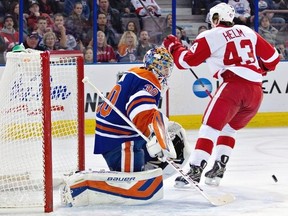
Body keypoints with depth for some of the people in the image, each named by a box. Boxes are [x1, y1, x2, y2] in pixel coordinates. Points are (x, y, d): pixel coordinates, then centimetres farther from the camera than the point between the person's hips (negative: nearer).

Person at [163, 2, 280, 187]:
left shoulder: (210, 36, 4)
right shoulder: (248, 32, 19)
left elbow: (186, 61, 3)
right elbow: (272, 57, 20)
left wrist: (174, 46, 21)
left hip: (233, 85, -6)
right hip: (256, 92, 6)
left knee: (211, 126, -6)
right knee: (229, 128, 22)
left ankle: (195, 169, -17)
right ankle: (219, 169, 14)